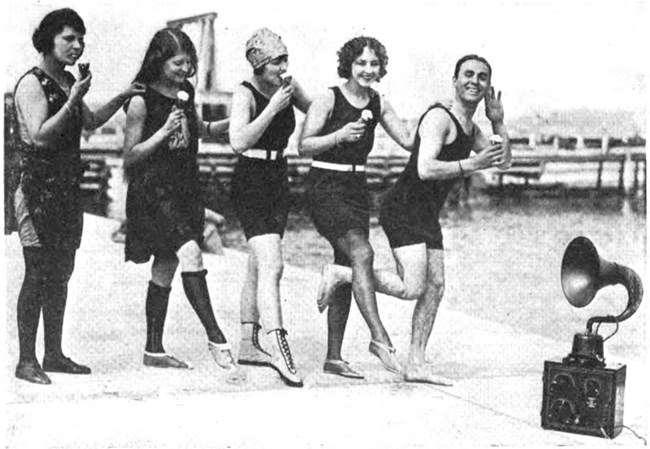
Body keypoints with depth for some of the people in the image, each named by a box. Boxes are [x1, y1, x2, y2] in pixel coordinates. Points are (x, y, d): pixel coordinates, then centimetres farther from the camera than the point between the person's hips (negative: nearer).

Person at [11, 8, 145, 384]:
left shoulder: (69, 81, 14)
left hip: (68, 188, 8)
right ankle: (27, 360, 2)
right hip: (39, 188, -8)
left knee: (61, 274, 10)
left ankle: (54, 354, 19)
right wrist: (72, 101, -23)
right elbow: (40, 136, -22)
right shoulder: (32, 84, -11)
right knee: (38, 275, -5)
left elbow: (90, 123, 28)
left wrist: (122, 97, 20)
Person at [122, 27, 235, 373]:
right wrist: (164, 131, -17)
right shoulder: (141, 101, -10)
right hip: (153, 190, -7)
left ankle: (153, 350, 17)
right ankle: (216, 338, -16)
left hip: (185, 186, 7)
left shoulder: (186, 92, 10)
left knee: (164, 269, 10)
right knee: (190, 252, -21)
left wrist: (231, 122, 14)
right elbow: (129, 156, -8)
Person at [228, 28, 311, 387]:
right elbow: (238, 142, -26)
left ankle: (248, 345, 24)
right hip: (251, 183, -7)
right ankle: (279, 350, -24)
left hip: (278, 181, 8)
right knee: (271, 266, -18)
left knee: (258, 268, 14)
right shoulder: (245, 94, -12)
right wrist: (273, 108, -26)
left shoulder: (289, 86, 6)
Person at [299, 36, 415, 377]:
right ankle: (379, 337, -25)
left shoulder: (379, 105, 9)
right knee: (362, 253, -25)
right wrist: (340, 135, -21)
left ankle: (333, 357, 12)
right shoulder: (329, 99, -7)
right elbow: (304, 146, -10)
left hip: (357, 189, 6)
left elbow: (409, 142, 8)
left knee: (347, 271, 6)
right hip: (325, 188, -6)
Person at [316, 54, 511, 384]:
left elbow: (503, 162, 20)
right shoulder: (439, 118, -15)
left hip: (427, 214, 10)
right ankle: (339, 275, 1)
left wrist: (498, 122, 7)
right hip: (403, 208, -10)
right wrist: (471, 165, -30)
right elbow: (425, 169, -26)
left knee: (435, 286, 6)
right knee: (412, 288, -16)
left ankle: (416, 364, 12)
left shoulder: (469, 129, 16)